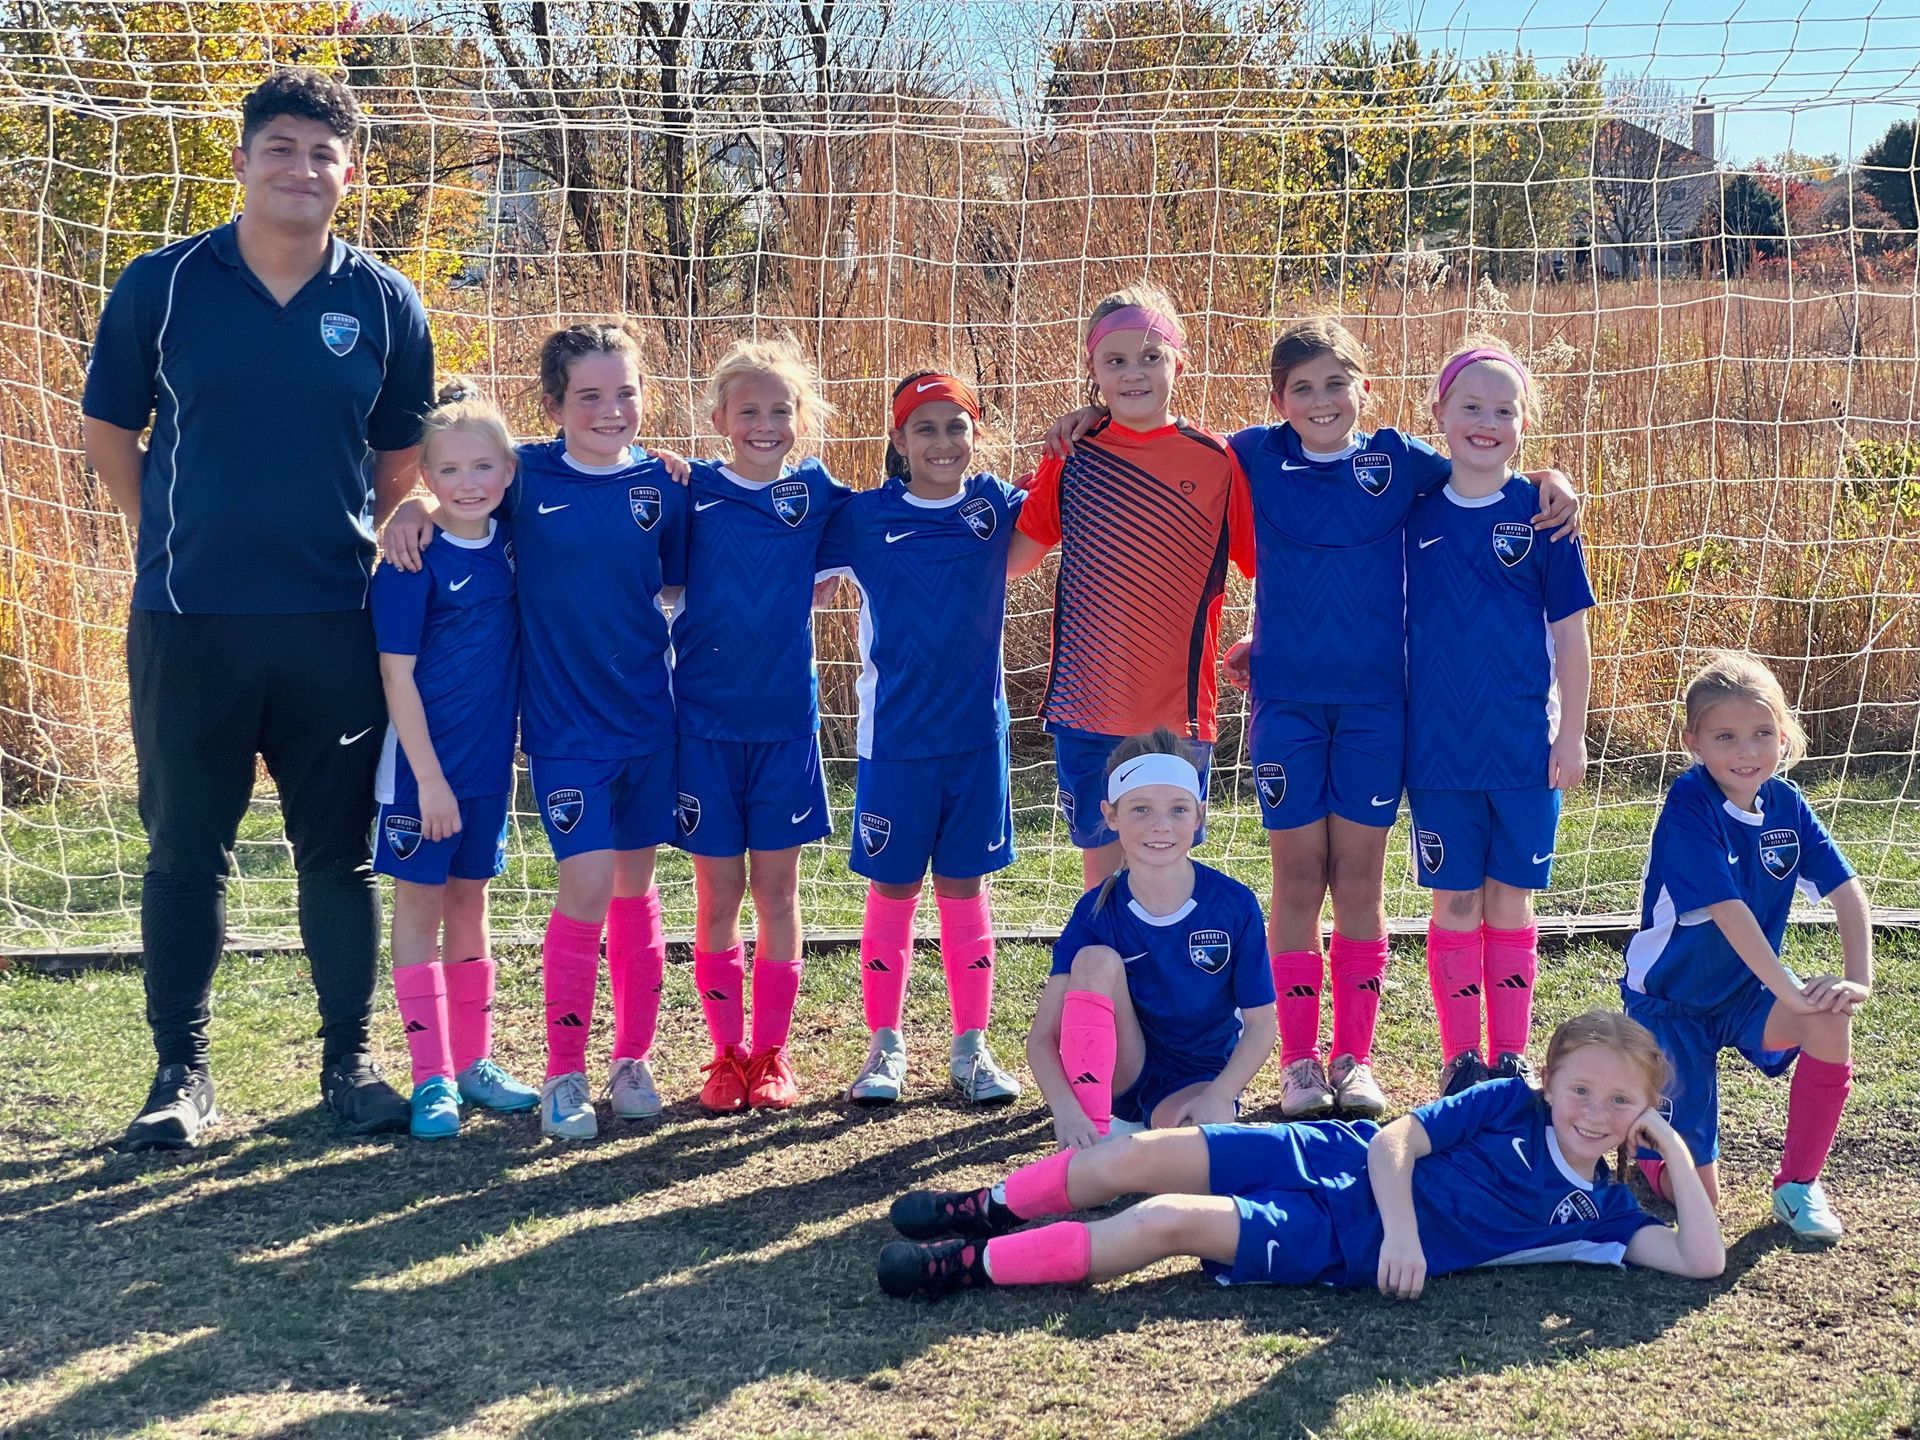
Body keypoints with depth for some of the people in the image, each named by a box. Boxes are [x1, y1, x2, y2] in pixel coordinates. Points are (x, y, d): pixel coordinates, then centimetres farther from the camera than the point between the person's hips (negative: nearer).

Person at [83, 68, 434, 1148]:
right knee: (185, 850, 7)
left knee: (341, 851, 9)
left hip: (334, 623, 1)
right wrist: (185, 538, 8)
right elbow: (110, 433, 9)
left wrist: (377, 554, 7)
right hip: (189, 619, -1)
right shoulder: (161, 287, 0)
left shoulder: (385, 305, 3)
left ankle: (350, 1062, 21)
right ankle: (182, 1071, 18)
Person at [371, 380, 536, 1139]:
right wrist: (429, 778, -16)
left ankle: (473, 1062, 24)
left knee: (469, 907, 14)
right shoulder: (416, 560, -14)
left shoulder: (510, 543, 1)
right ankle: (432, 1078, 7)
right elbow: (396, 674, -14)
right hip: (423, 766, -5)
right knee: (419, 909, 3)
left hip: (488, 763, 6)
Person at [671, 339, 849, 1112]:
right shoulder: (692, 490, -1)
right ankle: (727, 1053, 16)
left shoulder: (815, 494, 3)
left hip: (785, 721, 1)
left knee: (777, 890, 6)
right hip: (704, 721, -1)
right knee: (717, 894, 5)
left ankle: (772, 1051, 16)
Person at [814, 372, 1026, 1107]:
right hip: (894, 737, -1)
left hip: (977, 733, 1)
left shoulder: (998, 507, 2)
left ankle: (972, 1047, 18)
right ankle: (885, 1046, 18)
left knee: (965, 886, 8)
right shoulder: (863, 517, -3)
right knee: (891, 889, 6)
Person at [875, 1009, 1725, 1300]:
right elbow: (1393, 1141, 0)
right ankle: (986, 1210, 13)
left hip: (1346, 1250, -2)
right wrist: (1402, 1224, -17)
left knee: (1166, 1222, -22)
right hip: (1336, 1160, 2)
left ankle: (972, 1266, -10)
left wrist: (1676, 1154, -11)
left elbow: (1702, 1261, -8)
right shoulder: (1512, 1106, 3)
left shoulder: (1599, 1213, 3)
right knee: (1133, 1160, -14)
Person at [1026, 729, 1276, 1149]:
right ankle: (1092, 1142, -25)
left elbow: (1260, 1023, -6)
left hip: (1200, 1079, -3)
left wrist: (1217, 1098, -22)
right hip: (1120, 1075, 3)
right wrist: (1065, 1110, -34)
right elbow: (1043, 1036, -15)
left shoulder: (1235, 905, -13)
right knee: (1097, 960, -27)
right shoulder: (1097, 913, -12)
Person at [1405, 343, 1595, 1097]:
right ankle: (1460, 1056, 15)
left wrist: (1571, 734, -2)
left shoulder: (1541, 512, -2)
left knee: (1510, 899, 7)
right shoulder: (1414, 511, 1)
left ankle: (1510, 1055, 18)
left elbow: (1569, 633, 1)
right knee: (1455, 901, 5)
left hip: (1524, 744, -1)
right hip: (1439, 745, 1)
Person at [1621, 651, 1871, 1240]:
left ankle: (1798, 1185, -7)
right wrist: (1791, 991, -34)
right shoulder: (1689, 806, -23)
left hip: (1745, 991, 5)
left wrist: (1859, 978, -23)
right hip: (1670, 1001, -5)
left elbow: (1848, 892, -9)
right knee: (1698, 1193, -11)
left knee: (1831, 1022, -28)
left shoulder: (1786, 804, -5)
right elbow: (1728, 911, -30)